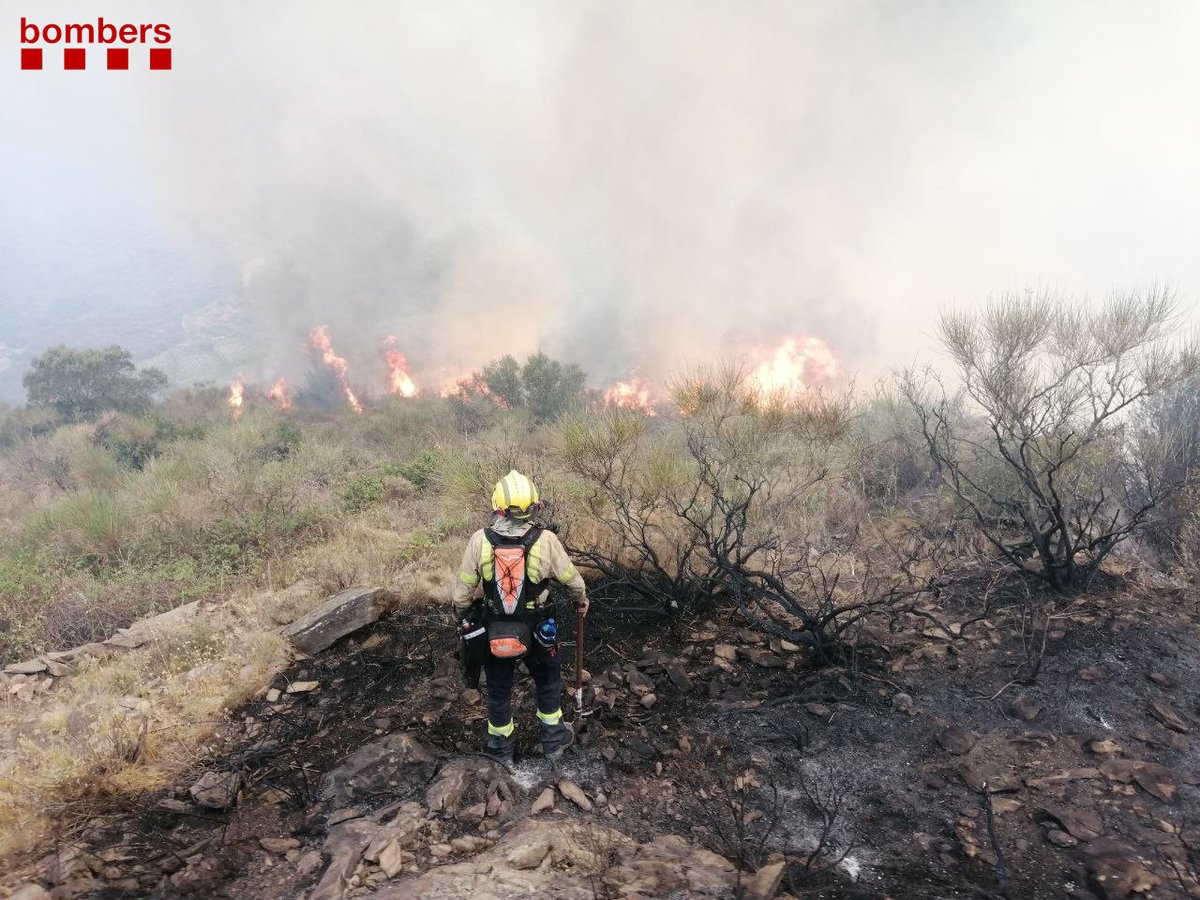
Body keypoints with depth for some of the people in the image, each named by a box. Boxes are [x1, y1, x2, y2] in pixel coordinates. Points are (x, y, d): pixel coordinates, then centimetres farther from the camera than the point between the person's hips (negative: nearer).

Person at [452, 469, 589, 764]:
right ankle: (553, 740, 38)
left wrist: (463, 617, 13)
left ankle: (501, 748, 37)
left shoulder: (479, 541, -16)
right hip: (536, 631, -1)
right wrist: (581, 600, 16)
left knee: (499, 689, 21)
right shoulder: (546, 540, -19)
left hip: (494, 632, 1)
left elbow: (462, 591, -7)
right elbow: (572, 579, -5)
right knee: (548, 682, 23)